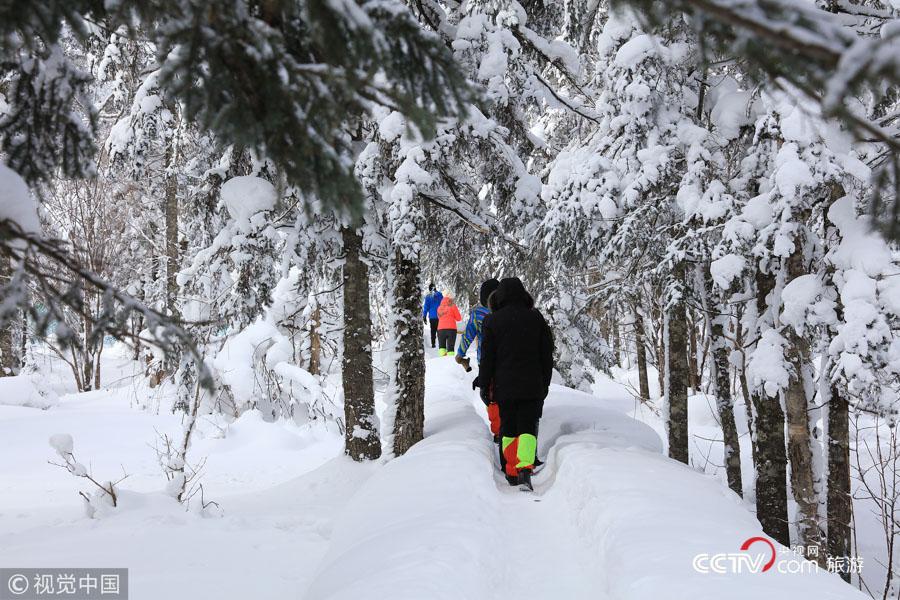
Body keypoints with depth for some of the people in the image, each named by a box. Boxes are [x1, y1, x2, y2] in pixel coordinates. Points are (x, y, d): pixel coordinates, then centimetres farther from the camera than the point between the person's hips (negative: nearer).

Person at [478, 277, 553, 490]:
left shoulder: (491, 321, -3)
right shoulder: (536, 318, 3)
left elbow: (487, 357, -2)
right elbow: (547, 354, 8)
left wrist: (484, 386, 5)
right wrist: (545, 383, 18)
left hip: (504, 386, 0)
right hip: (532, 386, 0)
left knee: (508, 429, 12)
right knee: (528, 427, -2)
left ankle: (512, 473, 15)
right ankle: (525, 468, -23)